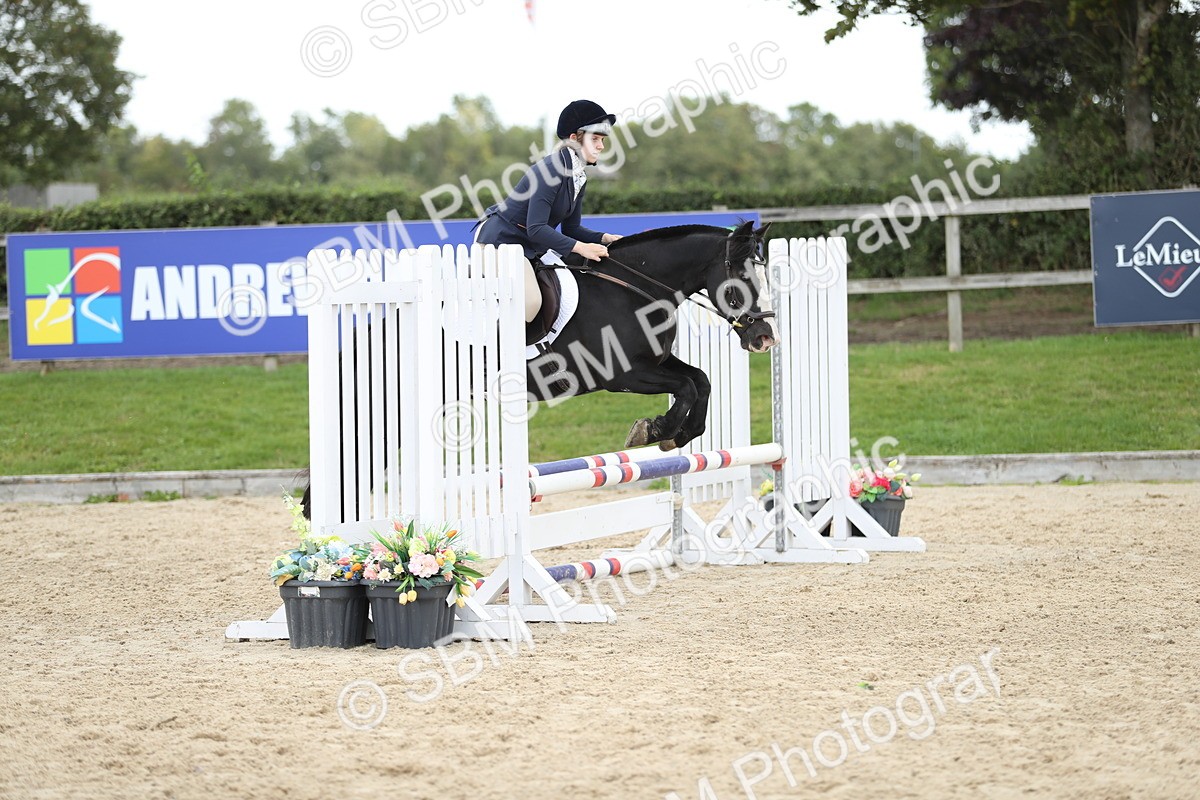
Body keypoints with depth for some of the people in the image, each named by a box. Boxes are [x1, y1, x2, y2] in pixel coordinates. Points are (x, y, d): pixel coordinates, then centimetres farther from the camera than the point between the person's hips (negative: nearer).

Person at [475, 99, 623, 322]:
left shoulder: (579, 178, 8)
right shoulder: (552, 169, -21)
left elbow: (571, 228, 14)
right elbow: (536, 228, -27)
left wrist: (604, 238, -3)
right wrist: (580, 247, -28)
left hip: (529, 246, 10)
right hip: (500, 239, -10)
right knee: (530, 301, -28)